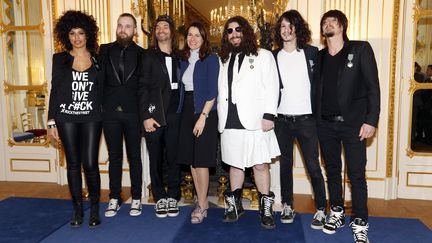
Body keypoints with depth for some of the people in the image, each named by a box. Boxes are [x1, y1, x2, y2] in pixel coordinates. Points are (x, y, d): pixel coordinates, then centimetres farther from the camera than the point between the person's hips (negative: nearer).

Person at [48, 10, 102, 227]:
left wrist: (106, 113, 0)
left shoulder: (98, 59, 5)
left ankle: (94, 209, 13)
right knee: (73, 164, 6)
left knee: (90, 164, -5)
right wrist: (51, 121, 2)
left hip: (91, 118, -1)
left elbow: (103, 89, 8)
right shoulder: (59, 59, 6)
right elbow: (54, 91, 6)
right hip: (67, 118, 1)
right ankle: (78, 209, 19)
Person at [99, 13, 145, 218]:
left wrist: (143, 110, -4)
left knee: (134, 156, 7)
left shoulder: (141, 54, 3)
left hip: (132, 112, -1)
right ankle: (114, 198, 20)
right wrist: (100, 105, 0)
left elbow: (144, 84, 3)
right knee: (114, 156, 9)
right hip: (110, 112, 2)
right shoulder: (105, 51, 7)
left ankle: (136, 198, 18)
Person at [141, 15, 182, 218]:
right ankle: (160, 198, 20)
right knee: (156, 159, 6)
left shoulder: (178, 57, 10)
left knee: (173, 157, 4)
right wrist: (146, 116, -9)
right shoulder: (148, 56, 3)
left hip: (173, 116, 1)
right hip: (153, 116, -1)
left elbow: (181, 85, 8)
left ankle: (173, 197, 17)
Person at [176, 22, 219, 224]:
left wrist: (203, 117, -18)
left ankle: (202, 205, 10)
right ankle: (201, 200, 23)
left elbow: (212, 92, -12)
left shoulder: (211, 59, -5)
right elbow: (182, 88, 13)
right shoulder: (184, 60, 12)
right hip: (186, 112, 6)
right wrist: (181, 112, 5)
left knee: (201, 161, -3)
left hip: (204, 113, -6)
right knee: (191, 160, 9)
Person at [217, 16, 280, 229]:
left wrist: (268, 115, -12)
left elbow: (271, 87, -3)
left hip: (254, 121, -3)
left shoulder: (263, 56, 6)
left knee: (260, 165, 0)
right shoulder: (224, 59, 18)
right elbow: (221, 91, 15)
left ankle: (266, 208, 12)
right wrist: (221, 117, 7)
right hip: (229, 121, 4)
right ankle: (235, 205, 25)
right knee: (235, 164, 12)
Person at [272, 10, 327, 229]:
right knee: (285, 164, 11)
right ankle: (287, 206, 24)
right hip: (282, 120, 2)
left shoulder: (312, 53, 2)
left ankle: (321, 210, 14)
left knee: (313, 165, 0)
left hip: (306, 119, -2)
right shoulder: (273, 57, 6)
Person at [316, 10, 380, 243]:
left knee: (356, 174, -1)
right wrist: (314, 120, 3)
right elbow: (316, 90, 10)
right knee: (332, 170, 13)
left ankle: (359, 224, 13)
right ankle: (337, 213, 29)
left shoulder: (360, 49, 0)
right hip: (325, 124, 4)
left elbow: (373, 86, -5)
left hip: (352, 123, -4)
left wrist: (371, 120, -11)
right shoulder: (318, 56, 11)